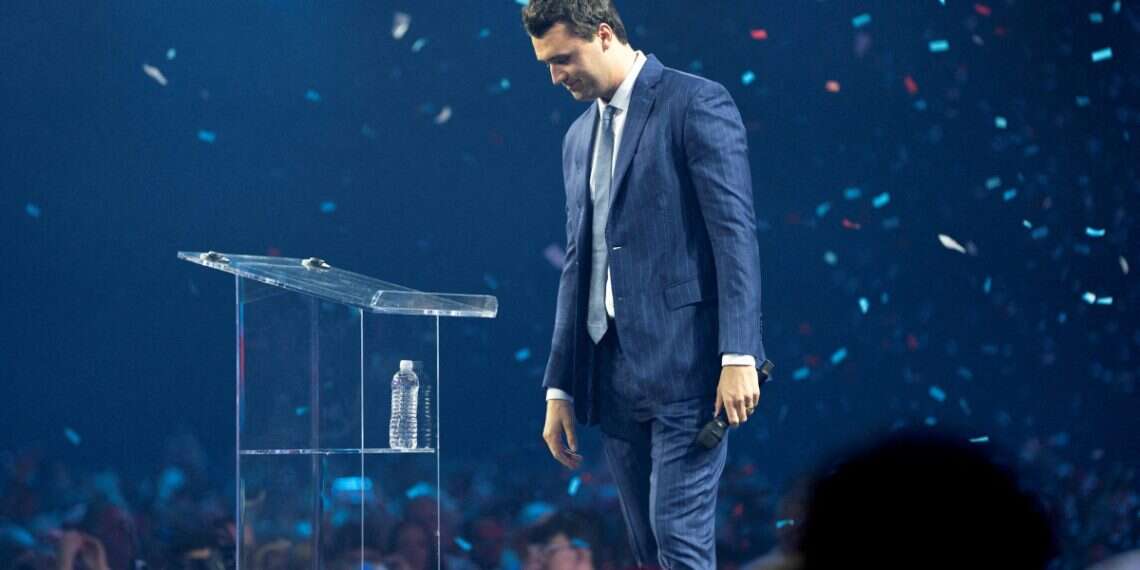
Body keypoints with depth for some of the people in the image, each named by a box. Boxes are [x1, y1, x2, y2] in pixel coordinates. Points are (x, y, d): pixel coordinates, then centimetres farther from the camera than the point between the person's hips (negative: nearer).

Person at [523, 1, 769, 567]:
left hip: (686, 364, -7)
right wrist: (560, 389, 17)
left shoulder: (696, 104, -4)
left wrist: (738, 356, -19)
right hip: (613, 372, 7)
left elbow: (735, 231, -12)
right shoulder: (580, 137, 20)